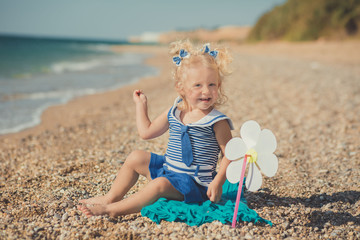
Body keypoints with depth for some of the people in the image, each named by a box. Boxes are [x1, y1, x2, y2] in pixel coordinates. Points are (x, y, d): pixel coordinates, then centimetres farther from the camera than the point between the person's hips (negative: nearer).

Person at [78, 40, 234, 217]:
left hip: (193, 182, -7)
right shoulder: (173, 113, 3)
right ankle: (111, 197, 12)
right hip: (167, 169, 8)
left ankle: (113, 209, -25)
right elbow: (146, 132, 14)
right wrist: (141, 104, 16)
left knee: (159, 185, -32)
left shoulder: (217, 122, -14)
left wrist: (217, 182, -23)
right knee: (135, 158, 7)